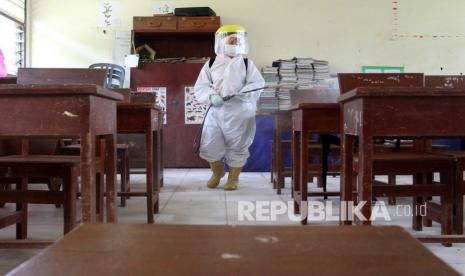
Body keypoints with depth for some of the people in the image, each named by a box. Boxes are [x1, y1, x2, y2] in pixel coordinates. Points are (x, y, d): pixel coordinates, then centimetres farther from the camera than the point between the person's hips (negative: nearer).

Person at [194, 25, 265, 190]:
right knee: (209, 145, 3)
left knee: (237, 147, 6)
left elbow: (258, 83, -3)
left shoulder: (247, 64, 4)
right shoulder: (211, 64, 6)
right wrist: (211, 96, -17)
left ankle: (233, 178, 26)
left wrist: (245, 92, -22)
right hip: (215, 111, 2)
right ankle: (217, 172, 32)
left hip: (239, 113, -1)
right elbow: (200, 87, 3)